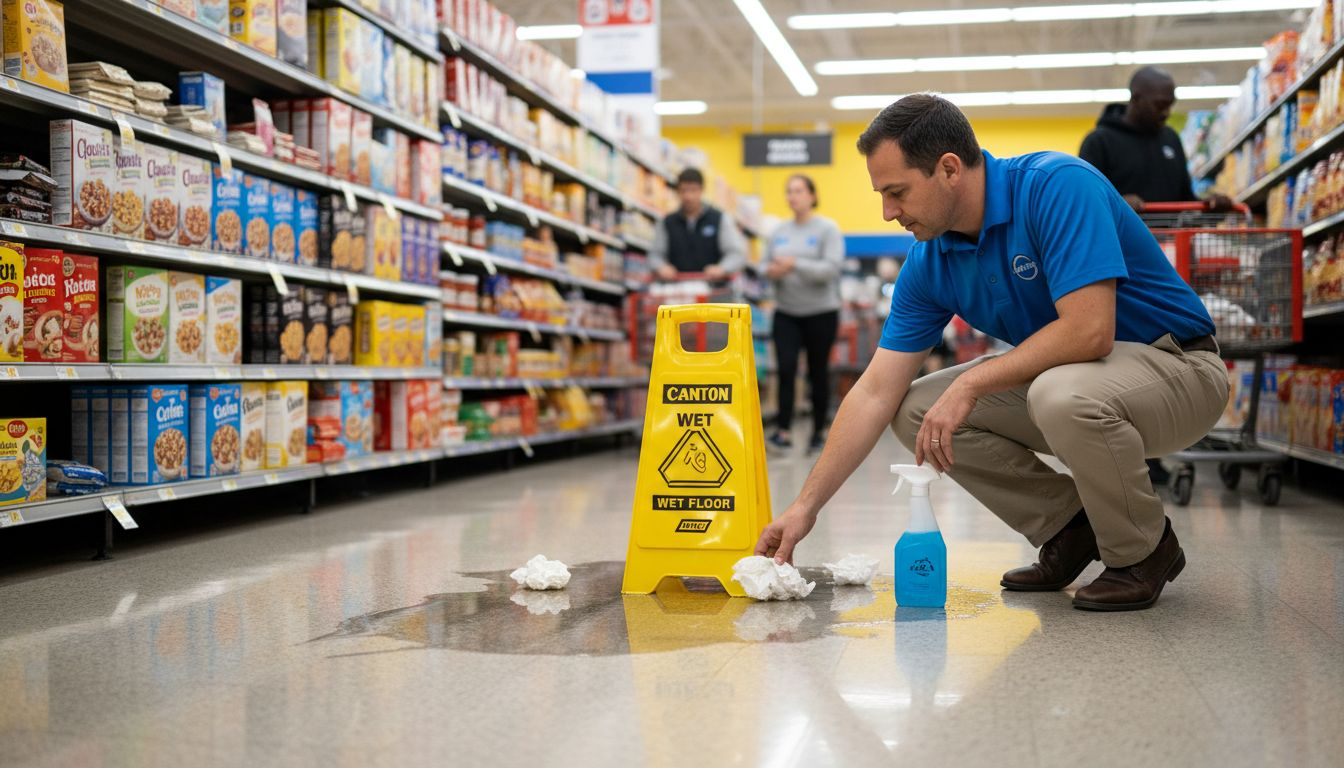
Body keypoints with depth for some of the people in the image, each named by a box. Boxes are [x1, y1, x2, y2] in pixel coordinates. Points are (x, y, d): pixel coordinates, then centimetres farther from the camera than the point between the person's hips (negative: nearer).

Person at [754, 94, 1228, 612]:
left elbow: (1089, 331, -34)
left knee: (1064, 394, -38)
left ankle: (1144, 552, -9)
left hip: (1177, 367, -7)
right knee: (916, 409, -5)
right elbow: (877, 393, -5)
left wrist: (971, 383, -25)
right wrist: (806, 505, -9)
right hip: (1061, 372, 7)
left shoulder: (1058, 185, -25)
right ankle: (1068, 528, 8)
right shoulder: (929, 263, -5)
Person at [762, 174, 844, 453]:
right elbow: (764, 263, 11)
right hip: (786, 313, 3)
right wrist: (771, 271, -13)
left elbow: (831, 268, -17)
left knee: (818, 373, 6)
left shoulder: (828, 229, -6)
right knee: (786, 369, -9)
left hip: (820, 313, -3)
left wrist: (795, 265, -26)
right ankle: (783, 430, -12)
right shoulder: (779, 231, 9)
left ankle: (818, 431, 17)